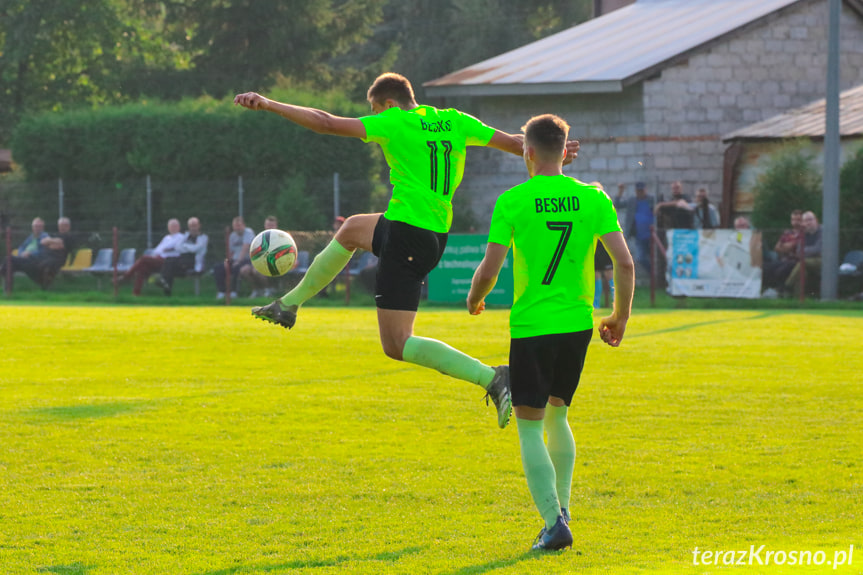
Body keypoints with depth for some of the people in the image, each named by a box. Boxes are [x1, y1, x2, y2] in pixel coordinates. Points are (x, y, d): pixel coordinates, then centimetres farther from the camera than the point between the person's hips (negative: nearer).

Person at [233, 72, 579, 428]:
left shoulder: (396, 124, -10)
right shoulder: (453, 122, 8)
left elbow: (327, 124, -13)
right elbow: (512, 143, 13)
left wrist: (268, 105, -7)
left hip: (407, 232, -9)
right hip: (438, 234, 9)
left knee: (397, 346, -7)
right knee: (352, 229, 34)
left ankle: (493, 379, -20)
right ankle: (289, 305, 46)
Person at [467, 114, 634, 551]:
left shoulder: (513, 201, -8)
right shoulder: (593, 199, 0)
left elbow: (489, 268, -10)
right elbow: (624, 263, -5)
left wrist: (474, 299, 11)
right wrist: (620, 317, 9)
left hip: (531, 326, -4)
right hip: (578, 324, 4)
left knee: (530, 428, 2)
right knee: (556, 415, 24)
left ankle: (554, 523, -11)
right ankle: (561, 510, 23)